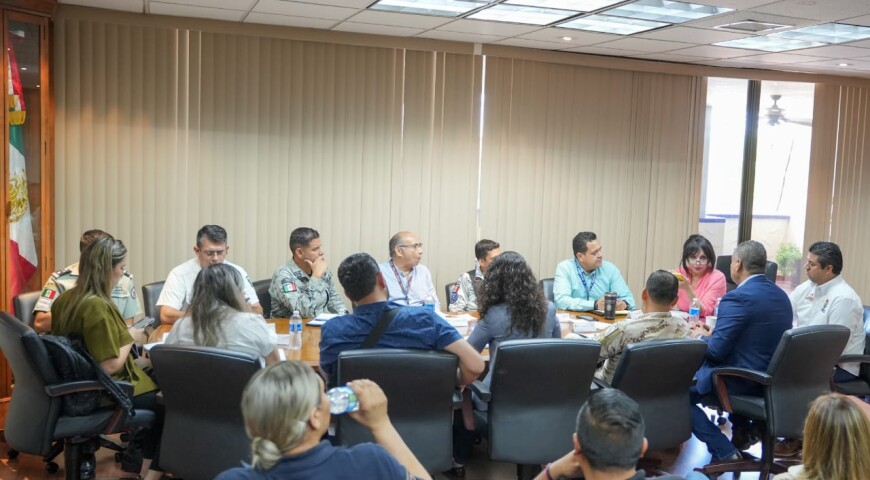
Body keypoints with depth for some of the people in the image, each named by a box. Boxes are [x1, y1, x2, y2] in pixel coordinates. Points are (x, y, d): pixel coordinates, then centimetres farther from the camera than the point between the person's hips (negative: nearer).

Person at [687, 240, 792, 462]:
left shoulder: (737, 298, -20)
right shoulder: (780, 294, 7)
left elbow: (716, 351, -20)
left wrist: (702, 336, 2)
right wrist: (713, 334, 13)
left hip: (745, 381, -9)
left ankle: (724, 451, -1)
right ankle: (742, 431, 29)